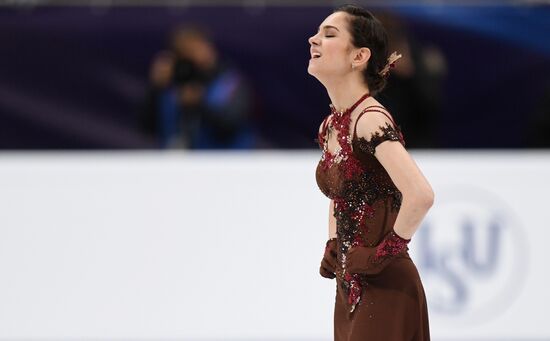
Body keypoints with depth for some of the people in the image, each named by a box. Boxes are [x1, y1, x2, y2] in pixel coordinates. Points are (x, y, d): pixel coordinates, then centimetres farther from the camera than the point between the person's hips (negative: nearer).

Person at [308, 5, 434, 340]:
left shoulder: (370, 121, -18)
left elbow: (420, 194, -31)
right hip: (350, 287, 9)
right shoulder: (330, 125, 9)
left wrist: (386, 251, -20)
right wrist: (332, 245, 13)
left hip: (384, 287, -9)